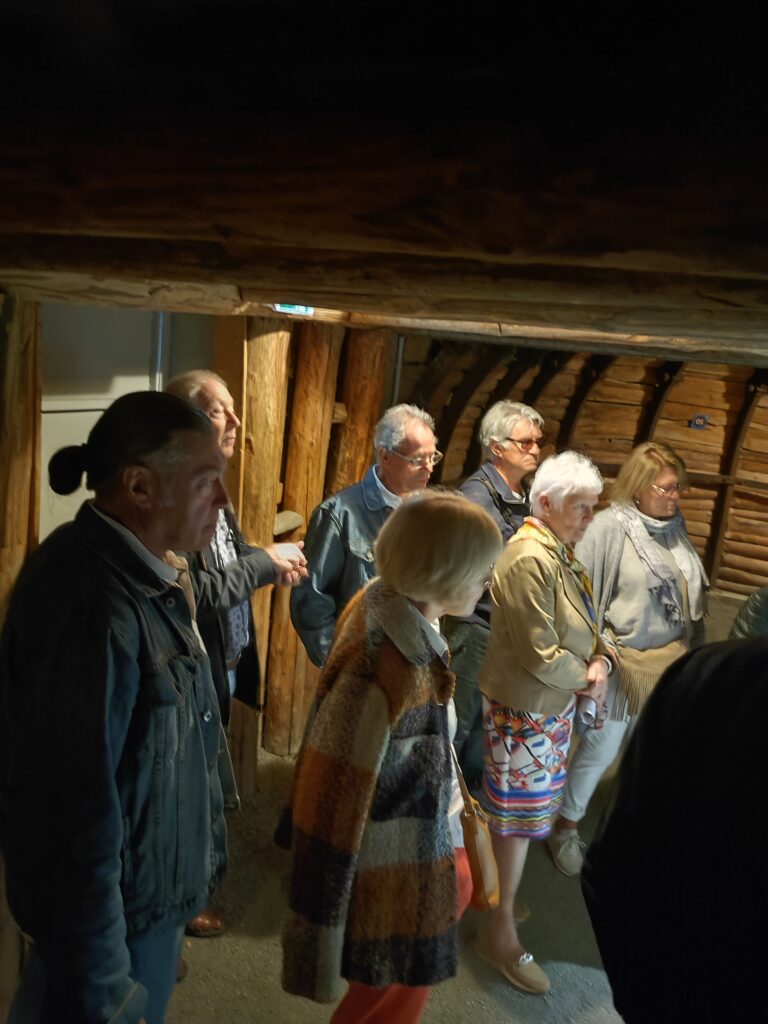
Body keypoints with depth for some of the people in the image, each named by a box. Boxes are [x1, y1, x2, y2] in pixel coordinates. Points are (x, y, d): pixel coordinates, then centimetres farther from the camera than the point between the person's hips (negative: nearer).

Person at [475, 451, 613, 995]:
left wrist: (601, 660, -9)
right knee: (520, 815, 5)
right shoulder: (530, 559, -26)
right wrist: (585, 679, -11)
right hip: (525, 710, -9)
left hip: (553, 705, 9)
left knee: (525, 811, 23)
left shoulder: (562, 552, 5)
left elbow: (588, 623, 10)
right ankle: (500, 932, 24)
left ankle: (501, 898, 45)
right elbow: (541, 657, -27)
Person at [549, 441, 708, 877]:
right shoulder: (610, 526, -18)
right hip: (624, 661, -5)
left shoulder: (675, 526, -1)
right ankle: (566, 829, 29)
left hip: (669, 661, 5)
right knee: (600, 750, 8)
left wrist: (693, 650, 11)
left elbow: (691, 594, 7)